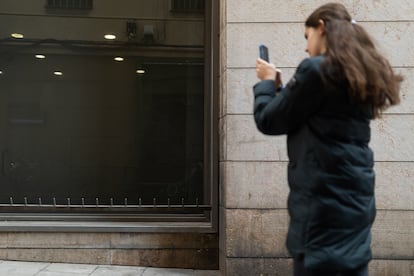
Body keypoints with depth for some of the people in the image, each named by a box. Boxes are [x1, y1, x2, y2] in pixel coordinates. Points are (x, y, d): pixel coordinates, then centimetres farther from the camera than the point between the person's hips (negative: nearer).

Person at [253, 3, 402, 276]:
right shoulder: (361, 75, 12)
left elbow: (269, 121, -6)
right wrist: (281, 87, 17)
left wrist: (267, 82, 11)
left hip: (324, 201, -8)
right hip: (357, 198, 8)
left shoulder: (316, 69, -13)